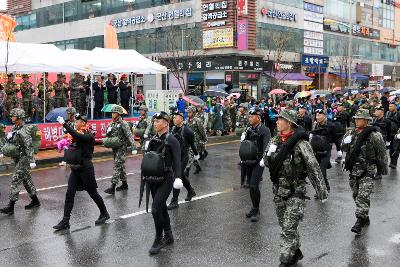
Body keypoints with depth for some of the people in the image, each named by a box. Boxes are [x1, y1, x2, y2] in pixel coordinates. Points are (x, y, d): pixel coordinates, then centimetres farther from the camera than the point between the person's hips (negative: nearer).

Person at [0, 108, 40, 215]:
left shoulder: (24, 131, -18)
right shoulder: (14, 128, 11)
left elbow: (29, 147, -22)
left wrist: (31, 161, -25)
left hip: (23, 159, -9)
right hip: (17, 159, 9)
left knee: (15, 180, -9)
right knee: (26, 180, 15)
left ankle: (11, 207, -6)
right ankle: (35, 201, 26)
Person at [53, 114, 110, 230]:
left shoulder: (89, 136, -15)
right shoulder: (77, 135, 8)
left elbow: (77, 136, -33)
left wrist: (64, 124, -32)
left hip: (85, 168, -7)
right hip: (75, 168, 7)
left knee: (93, 193, 6)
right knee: (69, 194, 2)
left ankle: (104, 214, 26)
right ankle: (65, 221, 5)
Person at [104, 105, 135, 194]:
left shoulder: (123, 124, -11)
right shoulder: (112, 124, 12)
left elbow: (129, 136, -17)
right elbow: (108, 136, 21)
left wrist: (133, 148, -23)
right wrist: (108, 131, -1)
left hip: (122, 148, -8)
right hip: (114, 147, 8)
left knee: (117, 166, -12)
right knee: (121, 166, 15)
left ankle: (112, 187, -14)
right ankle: (124, 184, 26)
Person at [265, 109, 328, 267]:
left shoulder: (300, 143, -16)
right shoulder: (275, 140, 3)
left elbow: (313, 168, -14)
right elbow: (266, 161, 6)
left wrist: (322, 192, -13)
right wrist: (270, 153, -16)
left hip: (296, 191, -7)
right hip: (278, 189, 7)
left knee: (288, 228, -7)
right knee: (285, 225, 18)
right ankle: (296, 252, 37)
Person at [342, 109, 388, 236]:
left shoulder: (374, 135, -9)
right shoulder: (351, 133, 8)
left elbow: (382, 153, -4)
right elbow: (344, 148, 8)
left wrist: (383, 168, 1)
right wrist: (346, 142, -15)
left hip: (368, 171, -6)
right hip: (353, 170, 6)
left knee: (363, 196, -14)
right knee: (356, 195, 14)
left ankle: (359, 222, -13)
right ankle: (365, 218, 29)